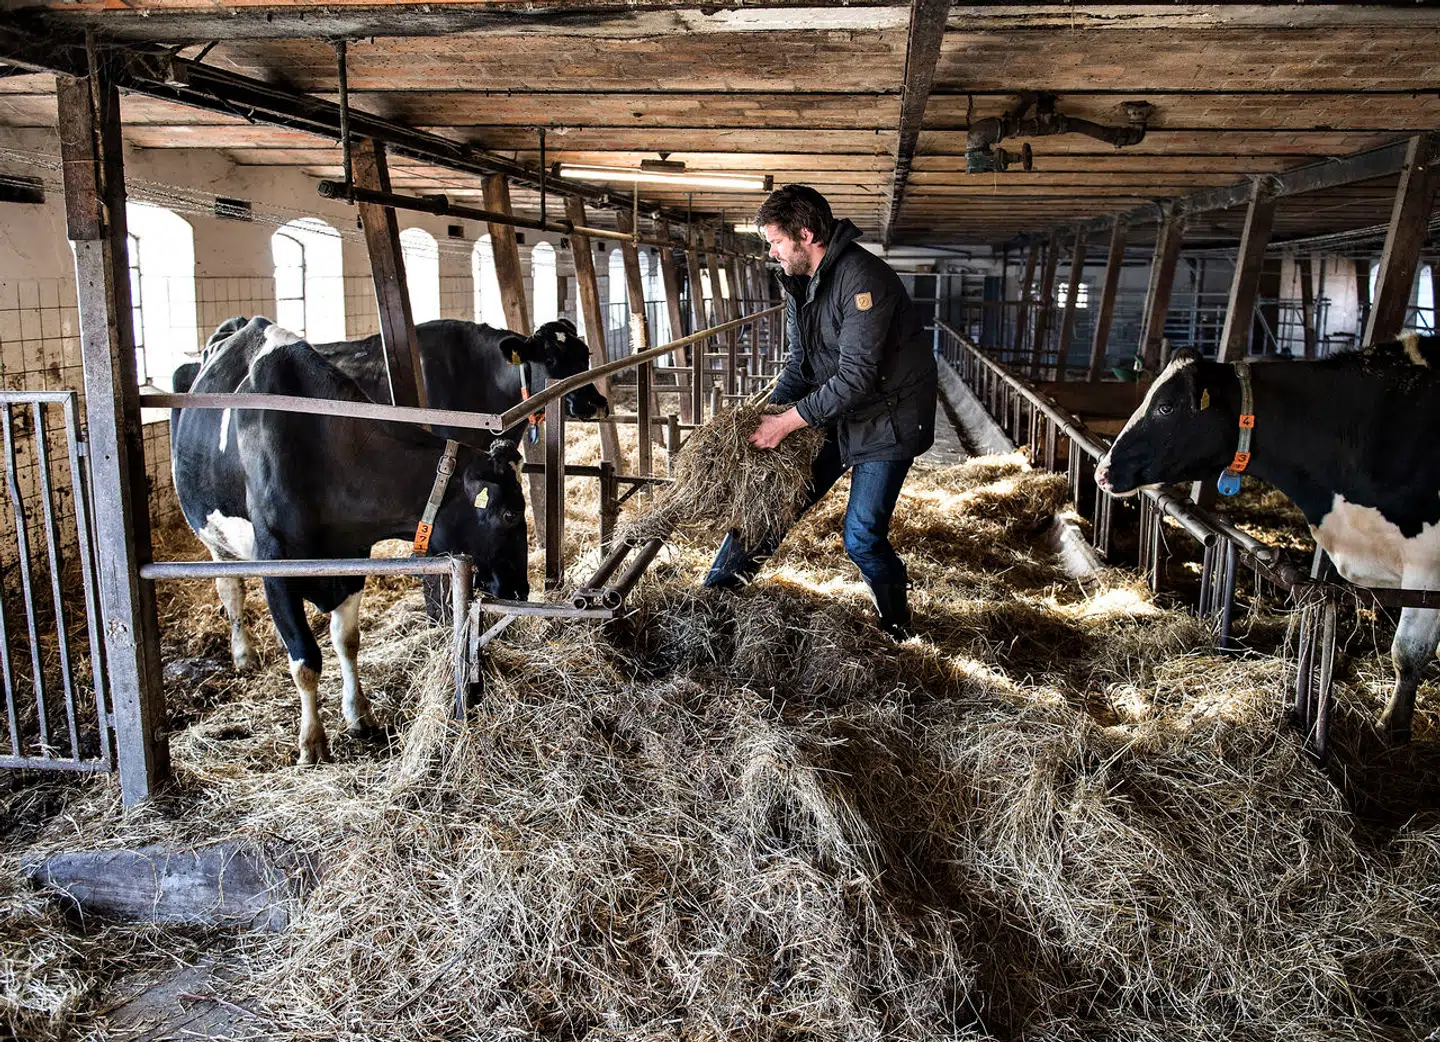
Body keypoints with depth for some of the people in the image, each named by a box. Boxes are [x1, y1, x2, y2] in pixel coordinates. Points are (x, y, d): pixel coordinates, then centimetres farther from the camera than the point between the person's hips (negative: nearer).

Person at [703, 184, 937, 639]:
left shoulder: (862, 278, -25)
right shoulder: (799, 282, 4)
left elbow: (856, 377, -30)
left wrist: (788, 422, -27)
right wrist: (770, 412, -6)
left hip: (887, 419, -8)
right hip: (835, 414, 8)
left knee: (862, 538, -8)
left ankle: (897, 632, 17)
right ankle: (714, 594, 18)